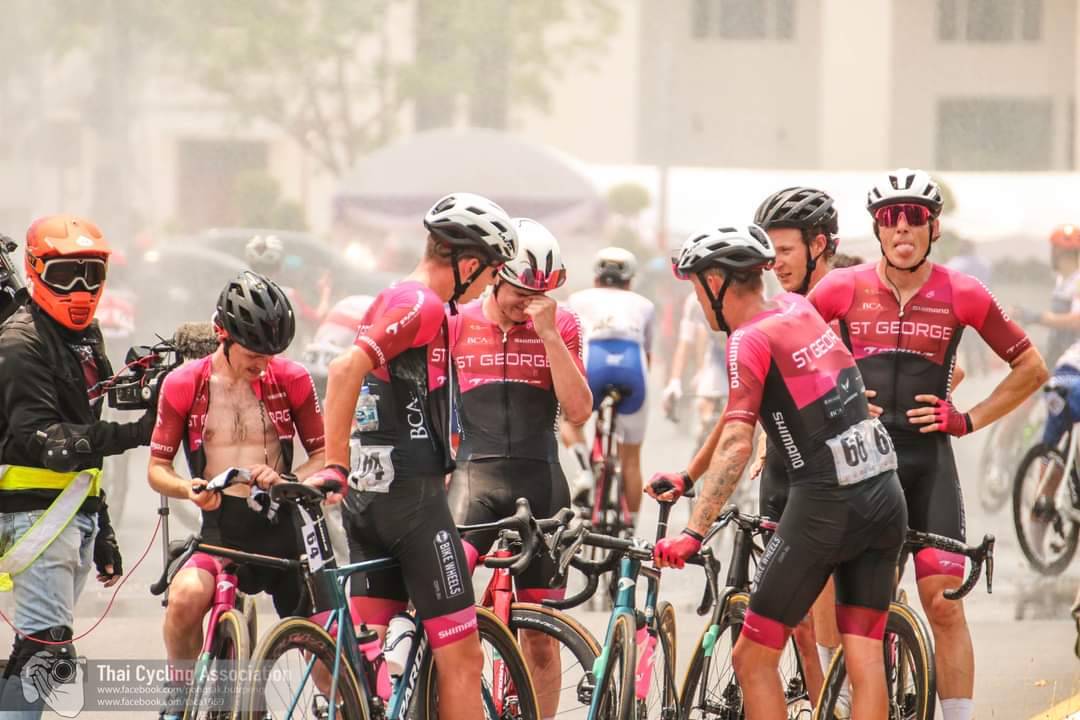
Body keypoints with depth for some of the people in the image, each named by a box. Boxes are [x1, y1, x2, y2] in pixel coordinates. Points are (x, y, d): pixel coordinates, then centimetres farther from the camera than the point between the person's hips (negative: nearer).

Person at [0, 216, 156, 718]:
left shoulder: (86, 334, 17)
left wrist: (101, 528, 23)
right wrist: (128, 435, -33)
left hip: (77, 508, 9)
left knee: (49, 642, 9)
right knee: (46, 643, -16)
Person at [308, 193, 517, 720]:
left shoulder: (389, 302, 19)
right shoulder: (423, 305, -12)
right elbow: (346, 369, -25)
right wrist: (334, 466, -23)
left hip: (367, 498, 10)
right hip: (411, 496, -10)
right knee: (461, 657, -6)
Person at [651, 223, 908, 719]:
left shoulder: (749, 340, -10)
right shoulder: (799, 308, 14)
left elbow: (737, 444, -21)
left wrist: (693, 532, -26)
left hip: (826, 506, -8)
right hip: (885, 494, 8)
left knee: (753, 660, 3)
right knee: (865, 664, 4)